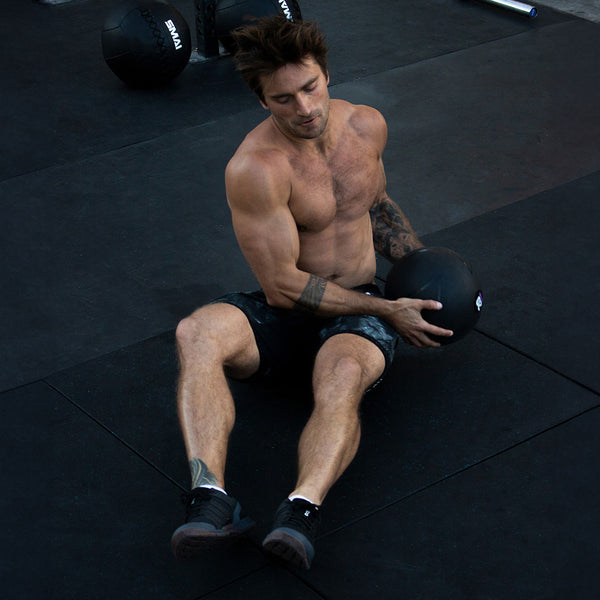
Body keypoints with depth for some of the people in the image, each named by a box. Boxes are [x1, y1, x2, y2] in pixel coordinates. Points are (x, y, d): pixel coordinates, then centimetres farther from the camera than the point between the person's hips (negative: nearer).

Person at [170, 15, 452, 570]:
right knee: (197, 333, -35)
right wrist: (387, 311, -15)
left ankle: (303, 511, -59)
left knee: (342, 375, -36)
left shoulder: (367, 126, 1)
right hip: (283, 313, -2)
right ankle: (210, 497, -52)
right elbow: (283, 286, -18)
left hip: (358, 310, 3)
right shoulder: (255, 168, -19)